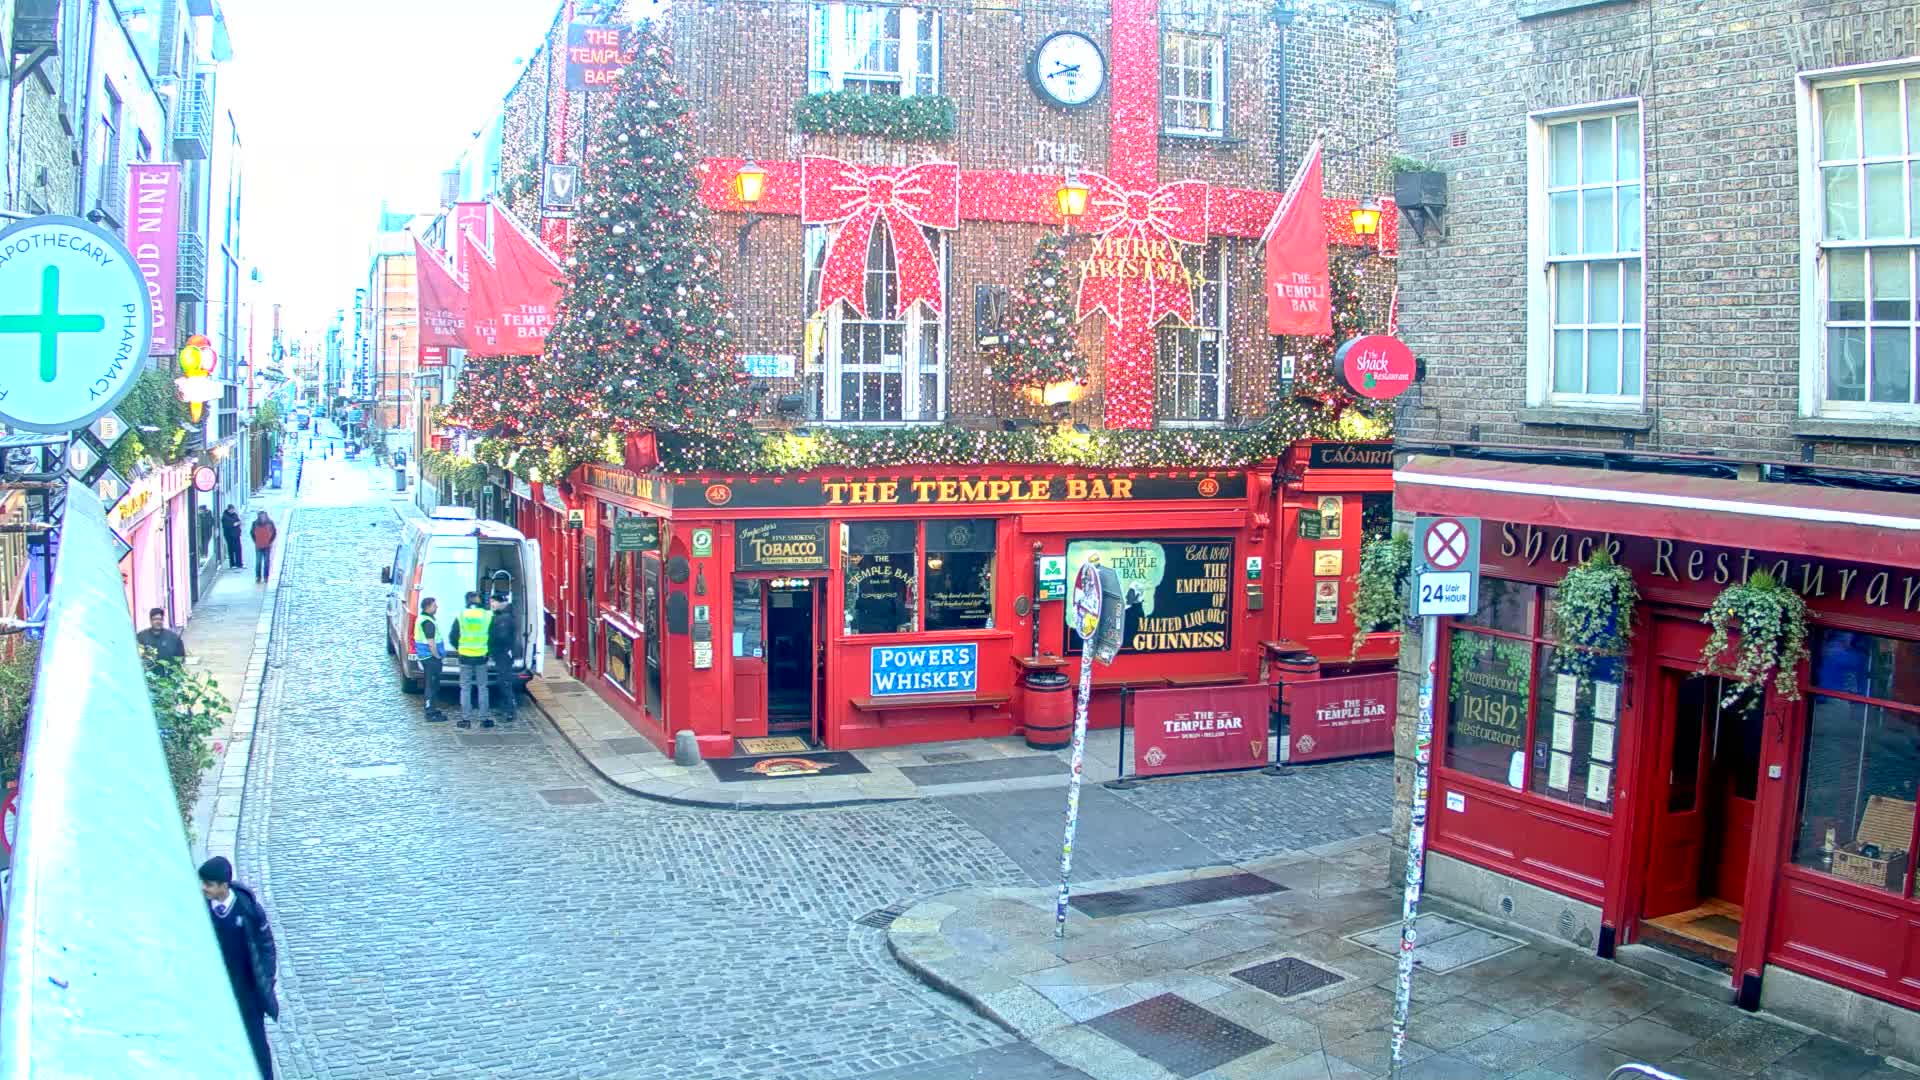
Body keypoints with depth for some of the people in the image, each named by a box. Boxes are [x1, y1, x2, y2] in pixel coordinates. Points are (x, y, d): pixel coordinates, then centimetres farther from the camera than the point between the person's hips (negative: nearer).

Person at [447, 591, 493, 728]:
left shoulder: (461, 616, -3)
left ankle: (466, 719, 7)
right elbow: (493, 636, 2)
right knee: (482, 688, 9)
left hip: (465, 656, 0)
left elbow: (453, 637, 0)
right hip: (481, 656, 0)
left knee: (465, 688, 8)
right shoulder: (487, 616, -3)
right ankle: (484, 718, 8)